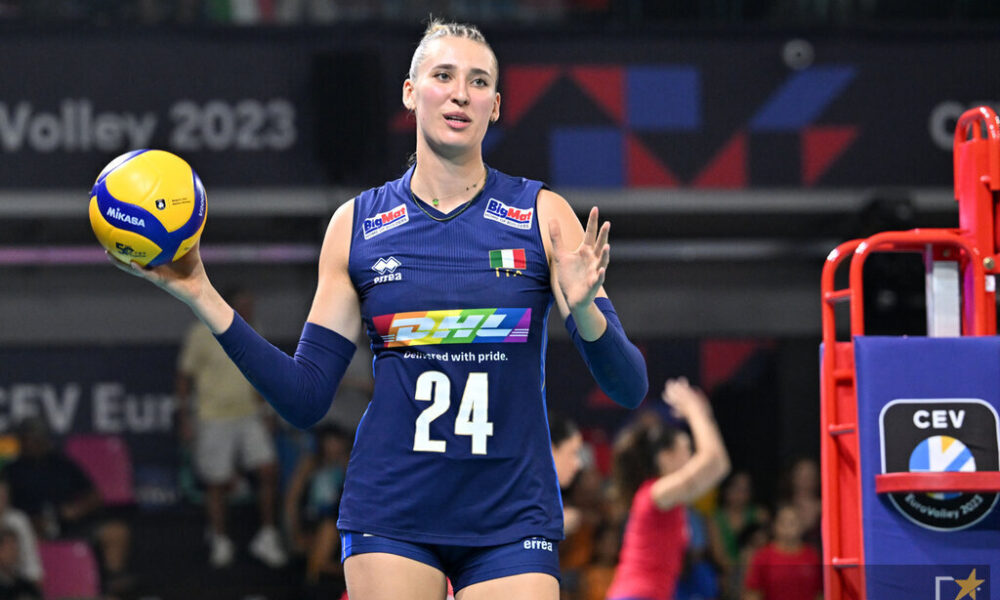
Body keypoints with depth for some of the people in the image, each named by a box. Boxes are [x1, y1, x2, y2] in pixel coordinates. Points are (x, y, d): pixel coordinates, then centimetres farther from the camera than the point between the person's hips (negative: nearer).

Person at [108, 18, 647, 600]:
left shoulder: (544, 215, 0)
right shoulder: (357, 224, 5)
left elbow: (628, 388, -4)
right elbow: (305, 398, 5)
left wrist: (582, 309, -24)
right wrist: (201, 295, -2)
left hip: (511, 523, -1)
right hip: (391, 518, 1)